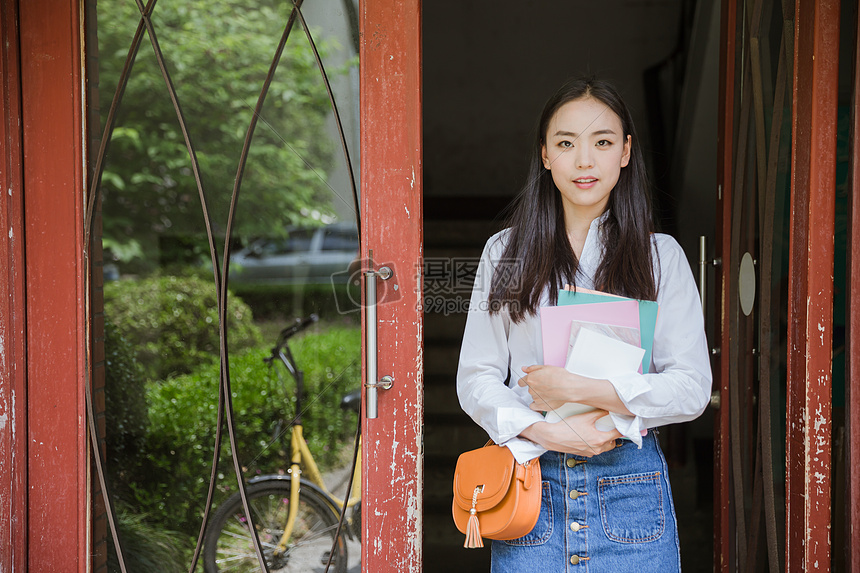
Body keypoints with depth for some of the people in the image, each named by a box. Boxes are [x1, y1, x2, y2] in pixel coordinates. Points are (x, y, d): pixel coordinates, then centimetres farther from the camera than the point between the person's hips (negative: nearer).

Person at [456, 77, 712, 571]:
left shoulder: (661, 256, 5)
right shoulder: (506, 252, 8)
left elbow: (692, 387, -2)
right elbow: (476, 379, 3)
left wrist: (584, 389, -13)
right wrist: (546, 432, -13)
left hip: (630, 484, 0)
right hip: (530, 481, 1)